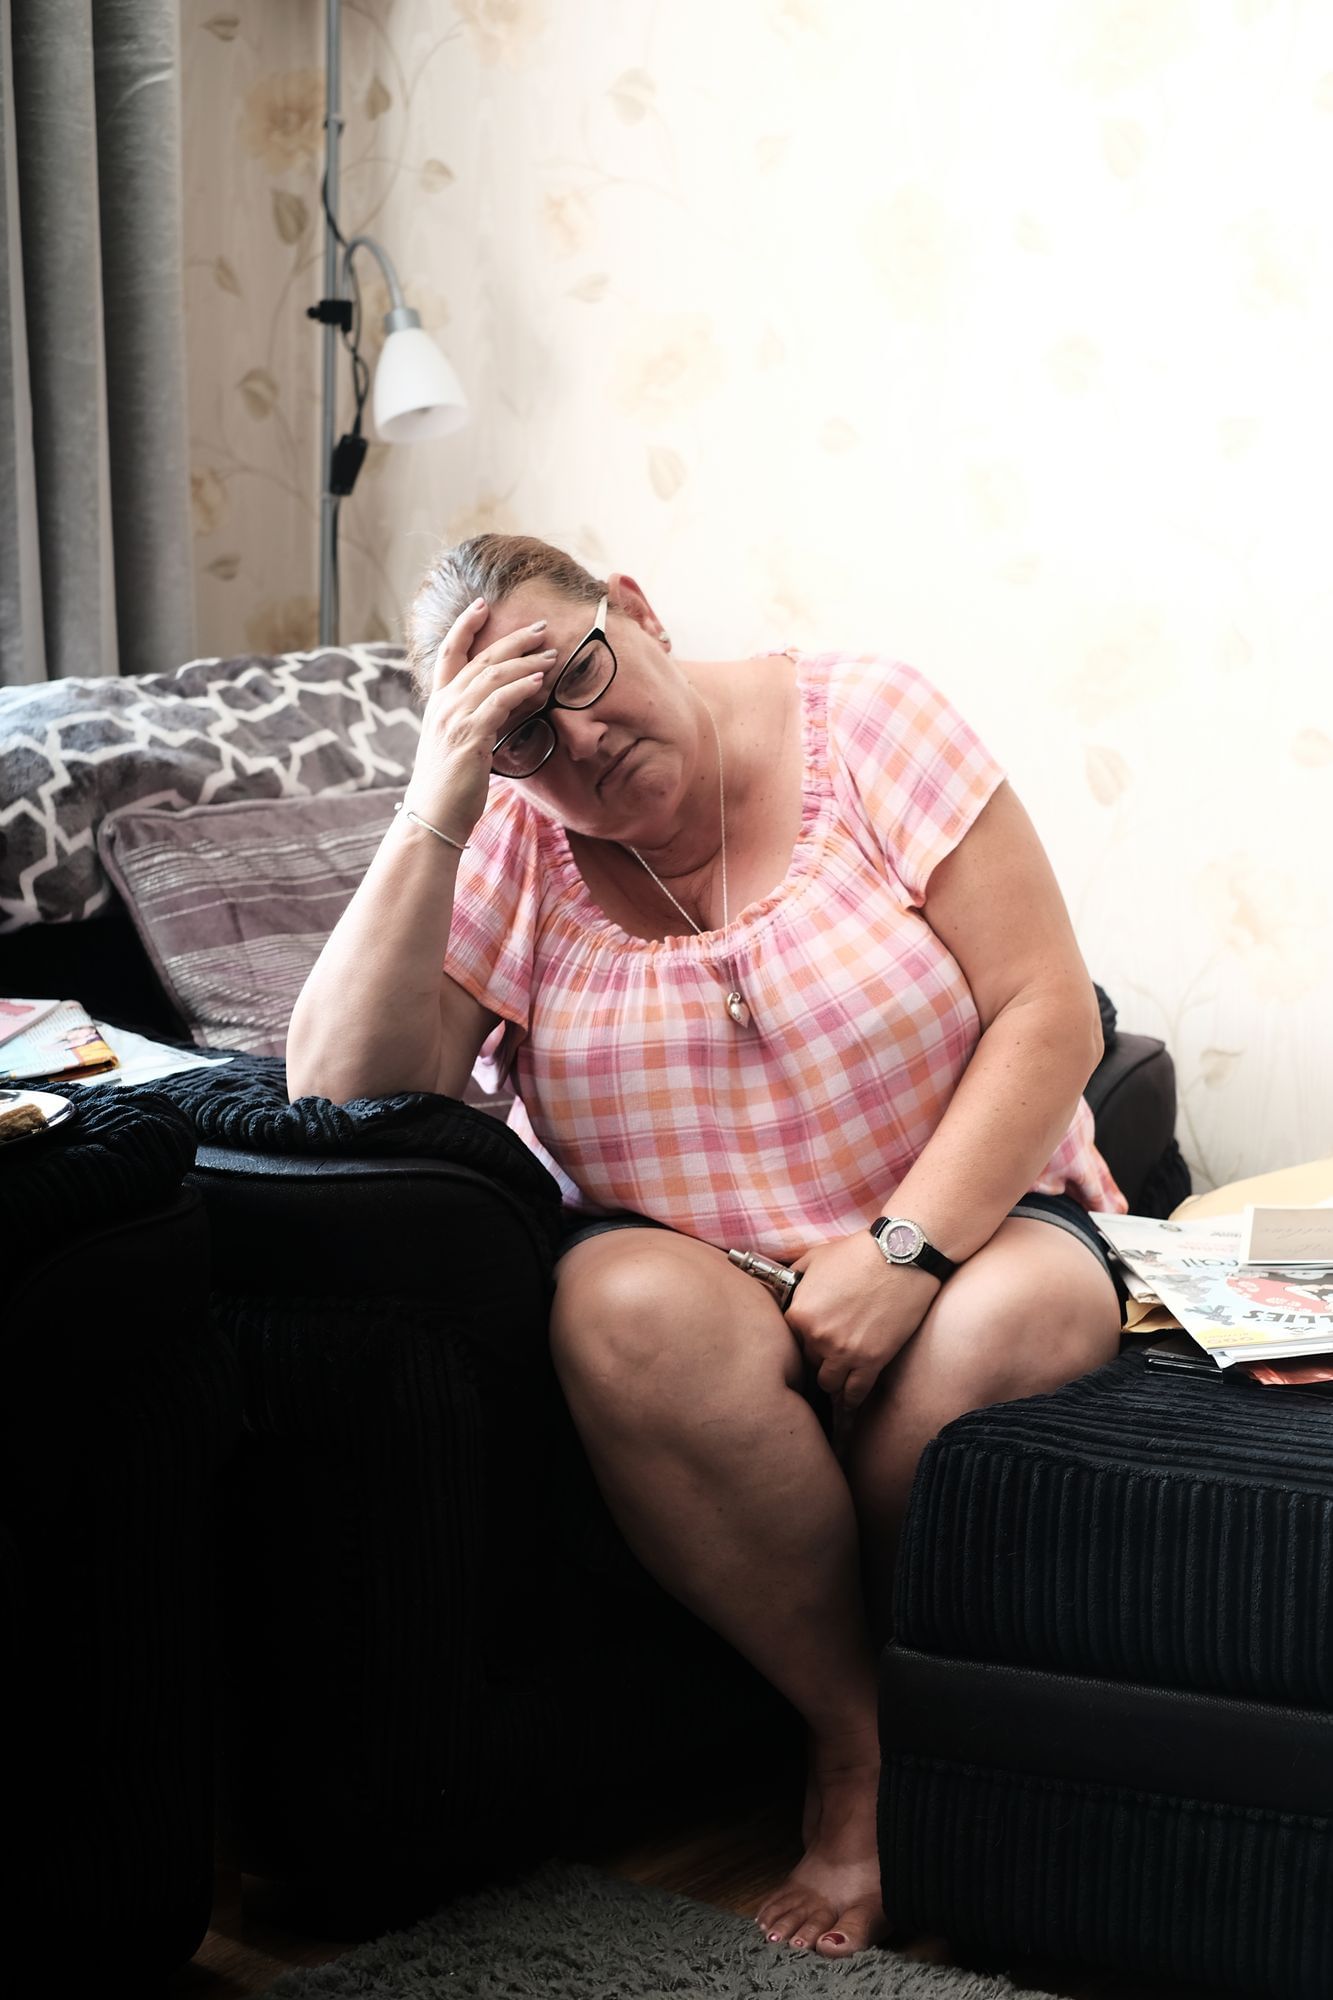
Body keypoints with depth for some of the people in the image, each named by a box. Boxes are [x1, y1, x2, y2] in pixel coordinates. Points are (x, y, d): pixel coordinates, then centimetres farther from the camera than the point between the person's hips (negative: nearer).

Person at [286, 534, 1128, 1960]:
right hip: (687, 1260, 1)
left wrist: (902, 1252, -22)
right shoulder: (511, 839, -5)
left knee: (1023, 1318, -34)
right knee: (624, 1311, -34)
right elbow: (340, 1096, -18)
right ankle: (849, 1737, -16)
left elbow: (1049, 1009, -11)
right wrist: (434, 813, -24)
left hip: (966, 1218, 0)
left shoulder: (860, 721, -7)